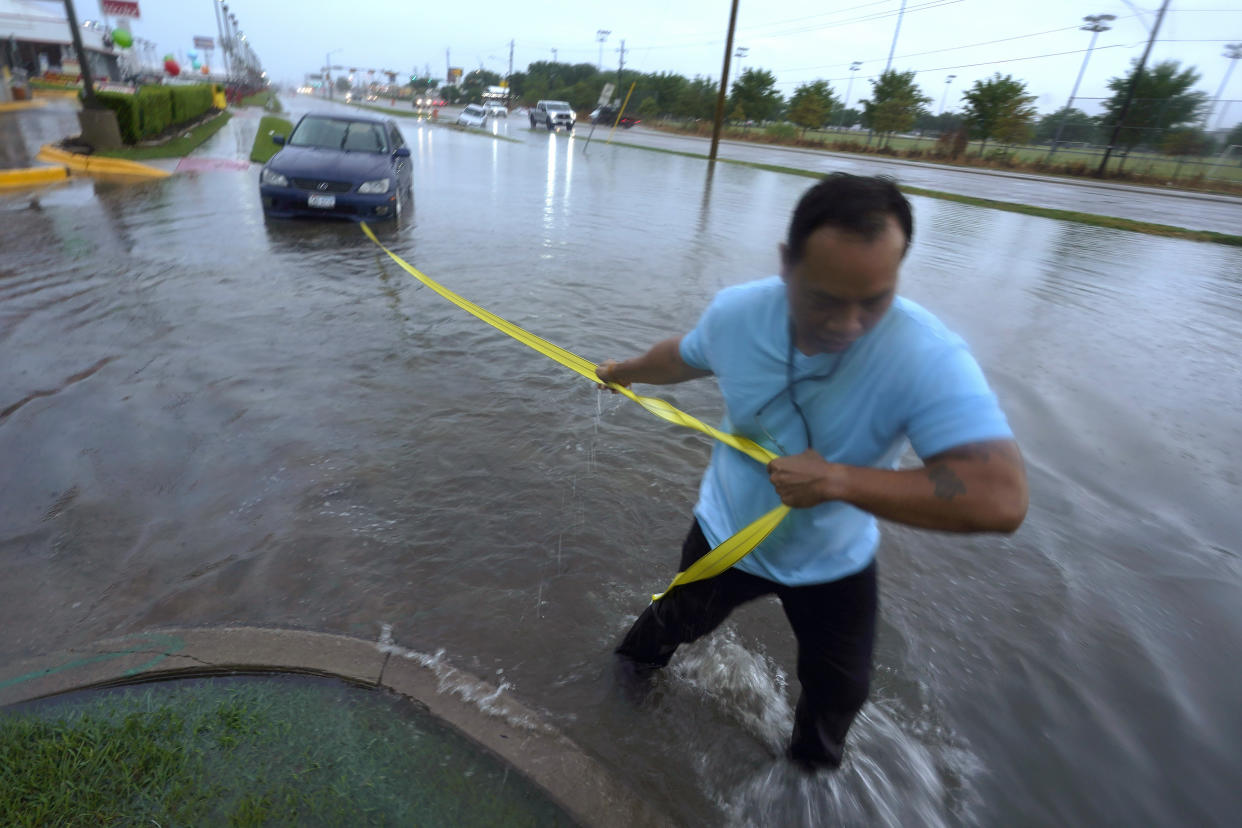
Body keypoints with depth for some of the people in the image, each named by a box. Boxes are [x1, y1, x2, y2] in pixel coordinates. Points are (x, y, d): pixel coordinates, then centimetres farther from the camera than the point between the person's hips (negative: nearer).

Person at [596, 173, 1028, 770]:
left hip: (834, 565, -1)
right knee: (678, 621, 28)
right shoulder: (736, 312, -24)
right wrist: (623, 372, 18)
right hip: (725, 534, 2)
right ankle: (637, 663, 64)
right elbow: (684, 356, 0)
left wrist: (838, 479, -45)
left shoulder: (928, 356, -35)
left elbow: (1000, 499, -42)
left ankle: (812, 765, 56)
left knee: (837, 696, 20)